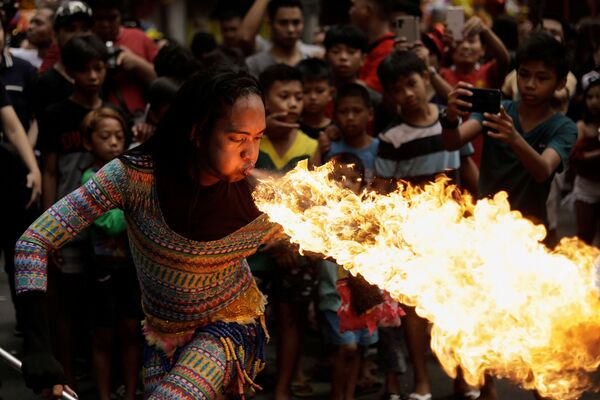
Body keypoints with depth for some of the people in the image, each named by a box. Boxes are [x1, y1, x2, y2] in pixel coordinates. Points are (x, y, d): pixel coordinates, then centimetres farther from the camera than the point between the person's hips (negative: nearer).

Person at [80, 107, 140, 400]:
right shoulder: (91, 179, -11)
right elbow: (112, 223, -21)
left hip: (134, 262, 4)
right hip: (106, 265, -4)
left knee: (131, 331, 10)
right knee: (104, 335, 6)